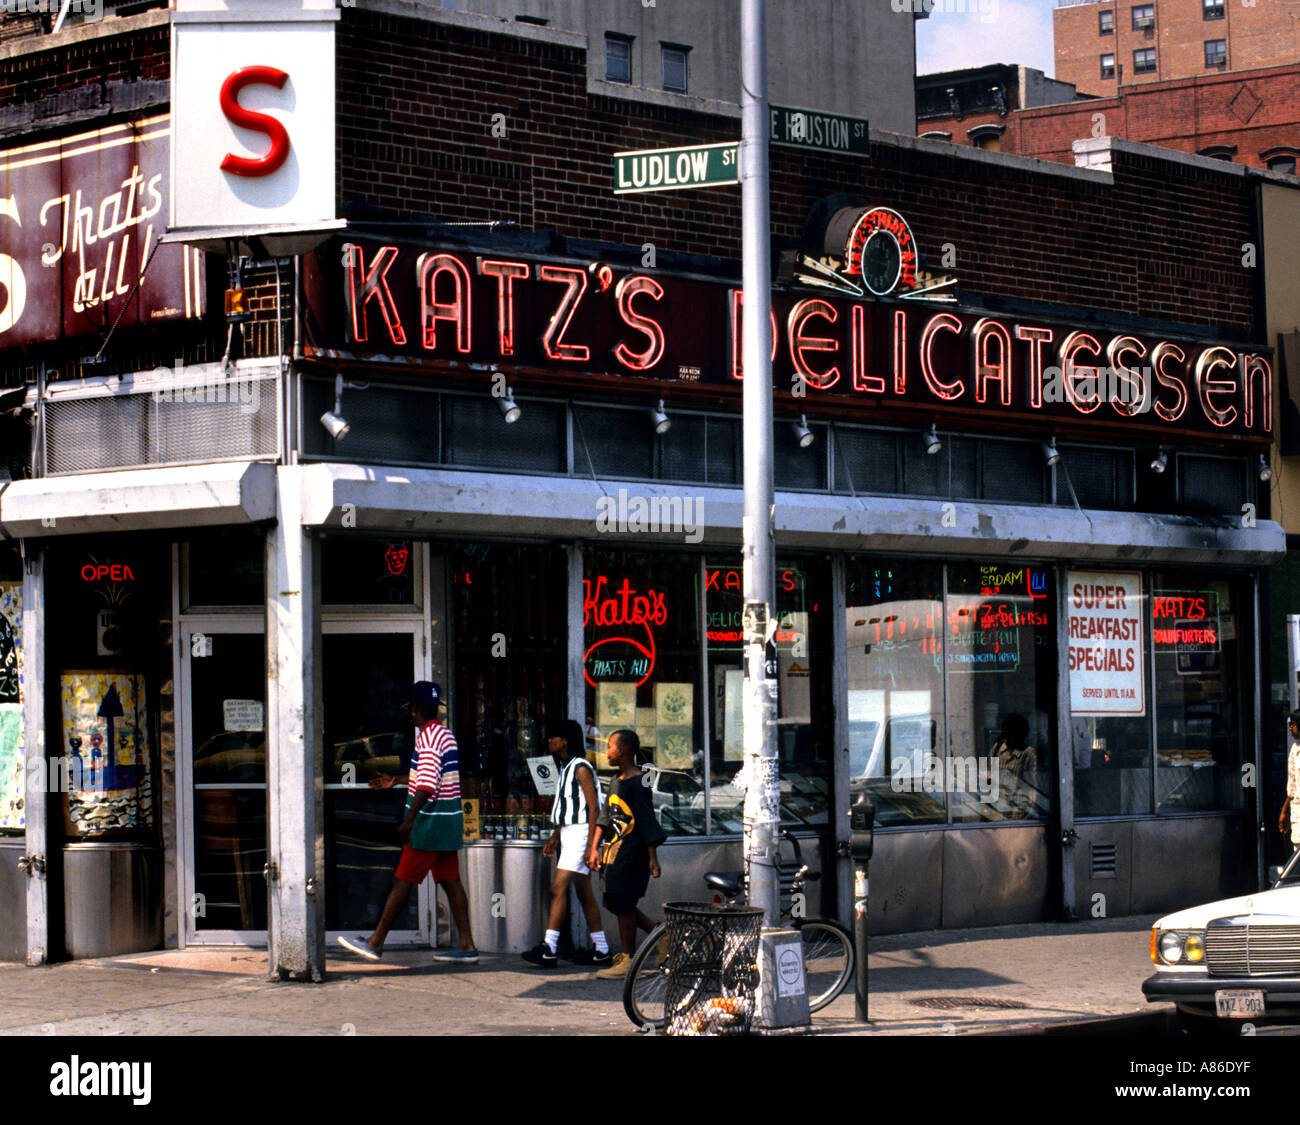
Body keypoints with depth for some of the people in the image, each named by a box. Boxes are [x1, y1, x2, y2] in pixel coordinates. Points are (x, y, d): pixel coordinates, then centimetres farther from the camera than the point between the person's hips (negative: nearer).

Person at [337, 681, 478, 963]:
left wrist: (409, 819, -25)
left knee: (402, 882, -4)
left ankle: (375, 943, 1)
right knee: (451, 882, 7)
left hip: (430, 823, -9)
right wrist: (394, 782, 37)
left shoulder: (428, 737, -15)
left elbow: (427, 785, -24)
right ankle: (467, 947, 4)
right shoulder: (445, 734, 14)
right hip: (450, 821, 9)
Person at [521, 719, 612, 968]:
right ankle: (601, 951, 12)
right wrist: (555, 837, 19)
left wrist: (590, 845, -21)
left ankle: (549, 948, -20)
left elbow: (593, 807, -17)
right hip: (568, 834, 10)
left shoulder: (581, 768, -12)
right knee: (584, 893, 9)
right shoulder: (566, 768, 17)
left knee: (559, 887, -16)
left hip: (580, 833, -10)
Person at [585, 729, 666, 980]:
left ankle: (627, 959, 2)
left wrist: (653, 858, -18)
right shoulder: (616, 783, 14)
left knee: (624, 904, -6)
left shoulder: (638, 784, -13)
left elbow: (648, 823, -16)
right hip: (614, 853, 9)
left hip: (632, 855, -9)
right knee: (615, 903, 10)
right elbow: (605, 817, 19)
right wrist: (595, 848, 15)